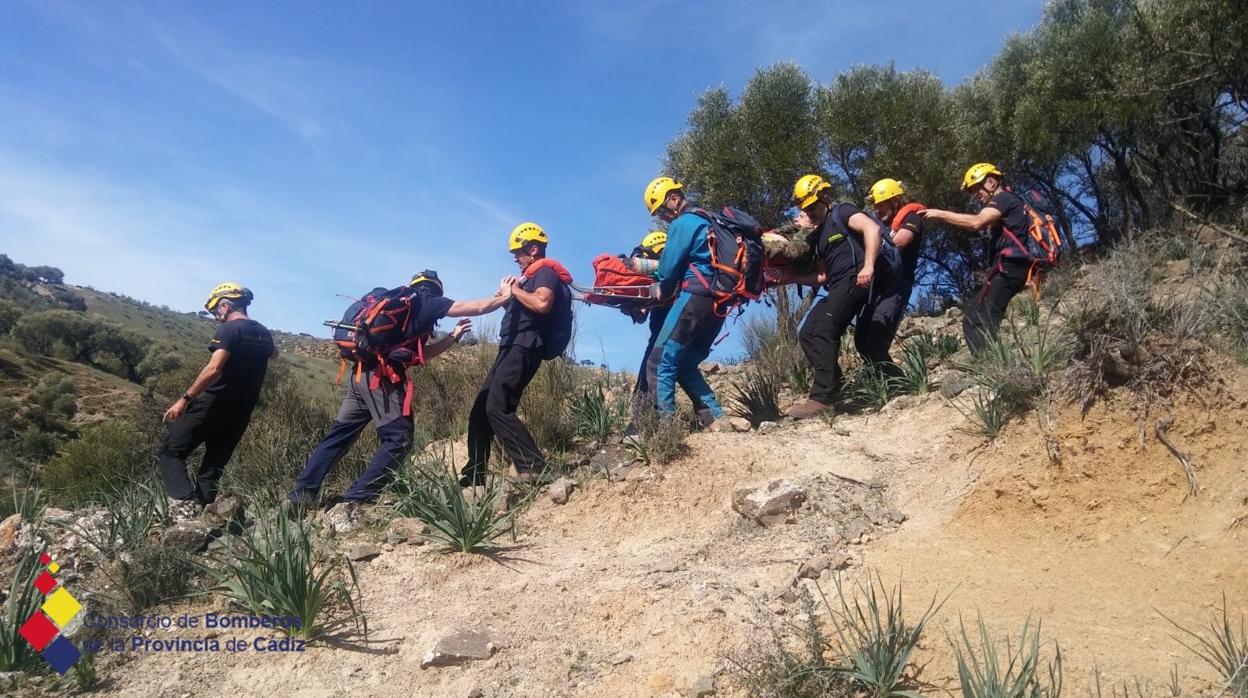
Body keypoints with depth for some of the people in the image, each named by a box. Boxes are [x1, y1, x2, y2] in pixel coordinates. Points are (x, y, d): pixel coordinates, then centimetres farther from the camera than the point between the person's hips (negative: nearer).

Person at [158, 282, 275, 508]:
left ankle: (186, 503, -18)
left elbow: (213, 369, -24)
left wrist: (184, 399, -22)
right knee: (213, 466, 13)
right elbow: (273, 353, 36)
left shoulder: (228, 329, -12)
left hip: (213, 405, -7)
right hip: (241, 412, 7)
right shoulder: (263, 334, 11)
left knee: (170, 453, 1)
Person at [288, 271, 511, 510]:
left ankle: (303, 491, 13)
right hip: (382, 377, -9)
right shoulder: (426, 302, 7)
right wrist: (505, 295, 22)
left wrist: (453, 336, 31)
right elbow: (479, 307, 6)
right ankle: (356, 500, -9)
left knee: (340, 434, 13)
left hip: (363, 373, 9)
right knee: (398, 439, -5)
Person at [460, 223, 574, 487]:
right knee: (481, 409, 7)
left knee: (498, 408, -20)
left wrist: (515, 289, -12)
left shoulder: (546, 272, -5)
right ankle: (473, 475, 10)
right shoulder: (532, 276, 26)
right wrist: (509, 293, 11)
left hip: (524, 348, -10)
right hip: (512, 348, 10)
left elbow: (542, 304, -25)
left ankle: (534, 466, -20)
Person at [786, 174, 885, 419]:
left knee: (823, 331, -21)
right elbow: (822, 276, 23)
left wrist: (868, 266, -29)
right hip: (837, 288, 9)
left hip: (855, 280, -9)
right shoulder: (817, 237, 25)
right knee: (807, 334, 0)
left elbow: (872, 228, -17)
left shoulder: (843, 213, 2)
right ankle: (835, 386, 3)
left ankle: (822, 397, -22)